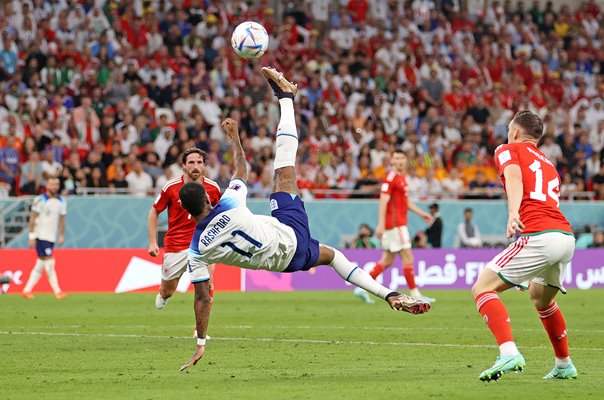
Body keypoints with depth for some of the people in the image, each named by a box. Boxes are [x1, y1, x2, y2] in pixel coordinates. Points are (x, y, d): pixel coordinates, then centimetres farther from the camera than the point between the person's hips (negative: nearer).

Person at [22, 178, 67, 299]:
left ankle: (27, 290, 13)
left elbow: (62, 220, 16)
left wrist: (61, 236, 10)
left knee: (40, 266, 7)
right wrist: (32, 236, -10)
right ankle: (57, 291, -8)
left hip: (52, 237, 6)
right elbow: (32, 218, -6)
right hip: (41, 236, -6)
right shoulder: (40, 200, -7)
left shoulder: (61, 202, 9)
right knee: (49, 263, -10)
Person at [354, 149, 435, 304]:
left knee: (387, 261, 11)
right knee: (408, 259, -7)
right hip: (394, 224, -10)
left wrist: (421, 213, 26)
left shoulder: (402, 178, 16)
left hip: (399, 224, 10)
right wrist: (381, 224, -25)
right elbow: (383, 202, -19)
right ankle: (415, 294, -2)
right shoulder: (390, 178, -13)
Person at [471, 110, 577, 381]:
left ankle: (509, 353, -26)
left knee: (482, 288, -7)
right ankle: (564, 365, 37)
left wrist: (513, 212, -26)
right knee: (540, 297, 32)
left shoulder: (507, 150, 11)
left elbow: (514, 176, -10)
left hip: (539, 235, -7)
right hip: (566, 236, 8)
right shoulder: (547, 164, 31)